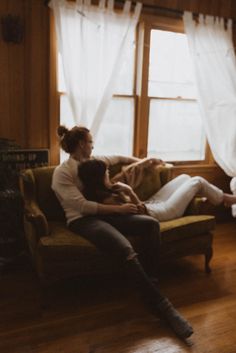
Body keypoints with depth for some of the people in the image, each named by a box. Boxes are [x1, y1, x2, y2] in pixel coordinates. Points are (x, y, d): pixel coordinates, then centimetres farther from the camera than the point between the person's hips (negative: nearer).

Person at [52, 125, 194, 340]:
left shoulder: (92, 161, 13)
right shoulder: (62, 172, -10)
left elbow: (117, 158, 31)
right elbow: (83, 206, -19)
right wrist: (119, 209, -17)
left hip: (103, 213, 7)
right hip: (82, 220, -7)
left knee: (151, 223, -14)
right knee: (126, 250, -32)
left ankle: (150, 274, 4)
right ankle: (162, 306, -22)